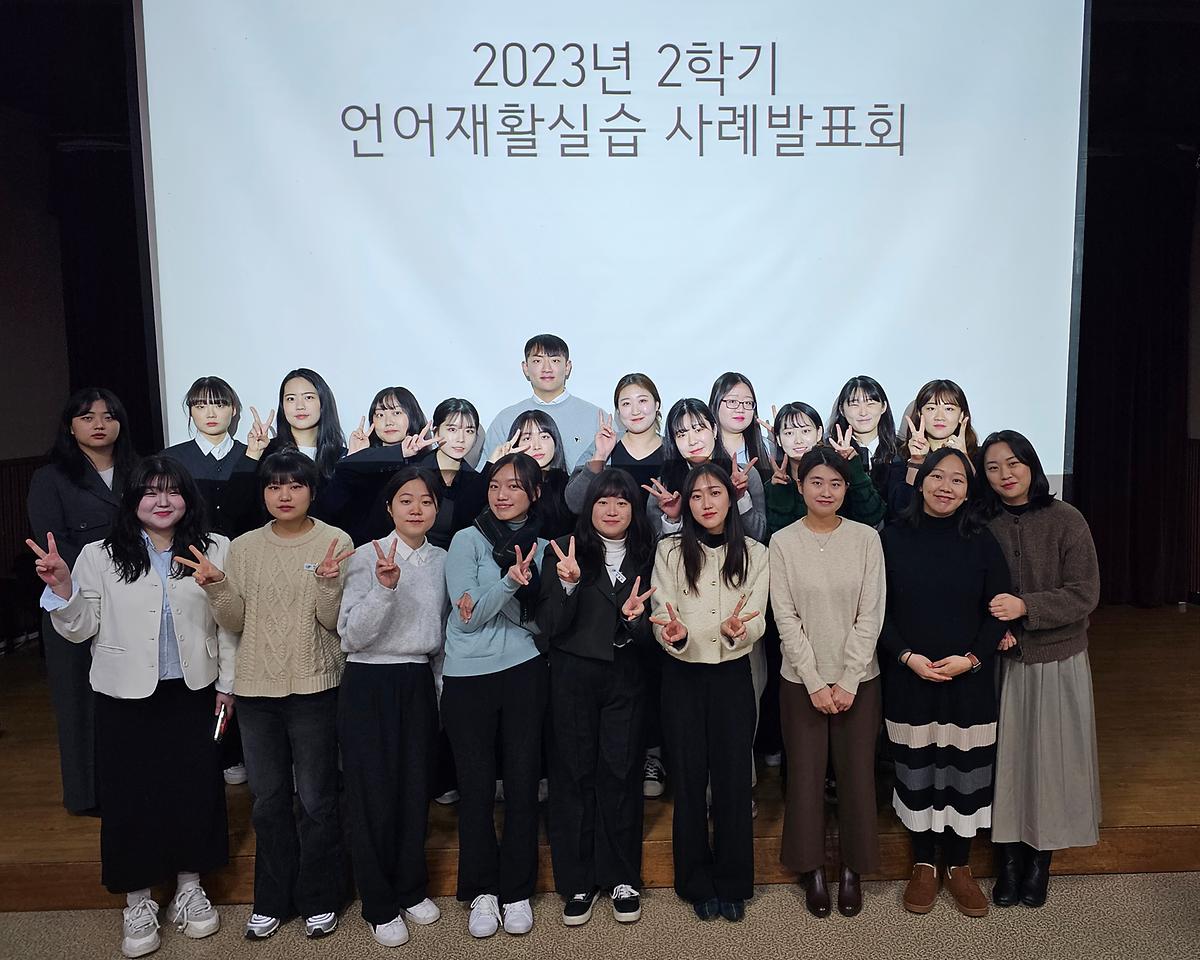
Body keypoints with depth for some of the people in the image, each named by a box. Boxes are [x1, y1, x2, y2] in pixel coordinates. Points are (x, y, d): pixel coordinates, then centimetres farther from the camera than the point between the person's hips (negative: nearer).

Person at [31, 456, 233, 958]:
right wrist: (62, 588, -20)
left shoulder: (214, 549, -4)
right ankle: (138, 902, 29)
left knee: (196, 786, 10)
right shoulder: (99, 556, -4)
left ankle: (189, 888, 32)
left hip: (193, 691, 1)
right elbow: (80, 630, -3)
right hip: (126, 696, 0)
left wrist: (227, 684, 2)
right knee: (130, 793, 8)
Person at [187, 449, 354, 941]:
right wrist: (216, 587, -13)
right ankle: (271, 900, 32)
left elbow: (334, 621, -10)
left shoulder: (336, 543, -7)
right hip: (256, 687, 3)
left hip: (314, 687, -3)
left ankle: (318, 900, 26)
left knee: (317, 800, 8)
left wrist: (328, 582, -28)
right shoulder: (243, 548, 4)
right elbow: (235, 621, 4)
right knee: (268, 800, 16)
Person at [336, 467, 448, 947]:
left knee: (416, 789, 12)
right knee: (374, 794, 4)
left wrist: (441, 690, 15)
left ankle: (411, 888, 32)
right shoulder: (367, 556, -10)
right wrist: (384, 588, -29)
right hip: (370, 686, -4)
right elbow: (351, 636, -16)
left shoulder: (442, 560, 4)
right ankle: (379, 906, 23)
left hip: (419, 685, 4)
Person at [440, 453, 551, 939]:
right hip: (467, 677, -2)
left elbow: (544, 622, 2)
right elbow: (467, 618, -9)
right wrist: (509, 583, -23)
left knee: (523, 782, 6)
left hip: (524, 673, 2)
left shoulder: (542, 547, 7)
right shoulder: (467, 540, -2)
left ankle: (517, 891, 23)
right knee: (476, 786, 7)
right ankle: (482, 891, 24)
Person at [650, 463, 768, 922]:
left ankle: (732, 883, 24)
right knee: (689, 777, 7)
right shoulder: (670, 551, -2)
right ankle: (697, 883, 24)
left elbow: (757, 626, -4)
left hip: (732, 676, 1)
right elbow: (661, 621, -5)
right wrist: (675, 635, -28)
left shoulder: (755, 554, 1)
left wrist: (737, 629, -27)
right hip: (682, 676, 0)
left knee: (733, 777, 6)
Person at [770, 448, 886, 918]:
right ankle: (812, 868, 26)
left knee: (857, 773, 7)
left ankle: (852, 869, 27)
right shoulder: (783, 542, -4)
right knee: (805, 772, 6)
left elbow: (870, 615, -5)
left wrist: (847, 682, -9)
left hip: (858, 679, 0)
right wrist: (815, 683, -10)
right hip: (802, 680, 0)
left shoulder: (866, 538, -3)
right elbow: (786, 619, -6)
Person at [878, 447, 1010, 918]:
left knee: (964, 773, 8)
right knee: (916, 772, 8)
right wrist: (907, 656, -13)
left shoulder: (982, 543, 0)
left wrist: (970, 658, -12)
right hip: (909, 680, -1)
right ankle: (923, 865, 27)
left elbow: (998, 611, 1)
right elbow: (878, 609, -2)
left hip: (968, 680, 1)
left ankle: (959, 866, 28)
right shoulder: (893, 538, -3)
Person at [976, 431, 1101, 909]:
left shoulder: (1065, 520, -8)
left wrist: (1025, 608, -22)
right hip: (1003, 660, 1)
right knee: (1005, 755, 7)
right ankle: (1008, 859, 23)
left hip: (1057, 660, -1)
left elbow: (1084, 595, -10)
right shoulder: (983, 525, -3)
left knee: (1050, 755, 8)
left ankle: (1040, 858, 27)